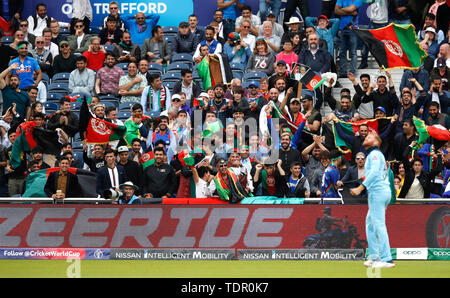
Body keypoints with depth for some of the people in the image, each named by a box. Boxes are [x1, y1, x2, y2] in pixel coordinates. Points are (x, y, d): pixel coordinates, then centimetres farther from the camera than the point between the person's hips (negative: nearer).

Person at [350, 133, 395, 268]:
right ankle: (374, 257, 13)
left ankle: (387, 259, -15)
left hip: (378, 191, -10)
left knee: (379, 225, -12)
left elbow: (374, 172, -17)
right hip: (384, 192, 10)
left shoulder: (375, 154, -4)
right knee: (370, 223, 14)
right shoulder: (375, 155, 25)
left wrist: (360, 188, -21)